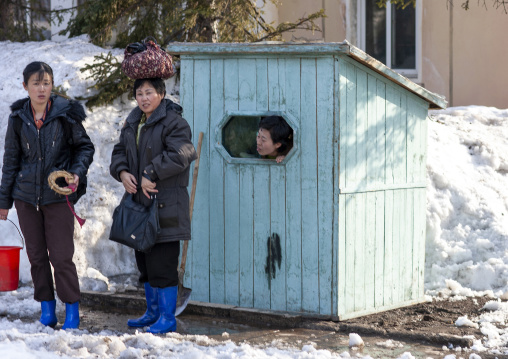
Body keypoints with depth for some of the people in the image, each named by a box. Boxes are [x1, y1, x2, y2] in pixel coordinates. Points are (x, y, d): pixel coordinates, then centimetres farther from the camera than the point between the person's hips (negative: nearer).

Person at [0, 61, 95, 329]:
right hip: (27, 196, 3)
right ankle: (46, 309, 19)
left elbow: (85, 147, 6)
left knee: (61, 255, -5)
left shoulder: (66, 114, -5)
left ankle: (72, 309, 8)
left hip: (58, 195, -3)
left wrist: (77, 172, -12)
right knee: (36, 255, 8)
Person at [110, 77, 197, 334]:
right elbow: (120, 151, 18)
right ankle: (153, 312, 29)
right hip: (139, 200, 9)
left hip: (165, 205, -8)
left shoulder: (173, 122, -11)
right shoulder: (133, 122, 15)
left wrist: (151, 175, -23)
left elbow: (180, 155, -23)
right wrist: (122, 172, -2)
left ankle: (167, 318, 1)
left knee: (162, 262, -8)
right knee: (144, 260, 16)